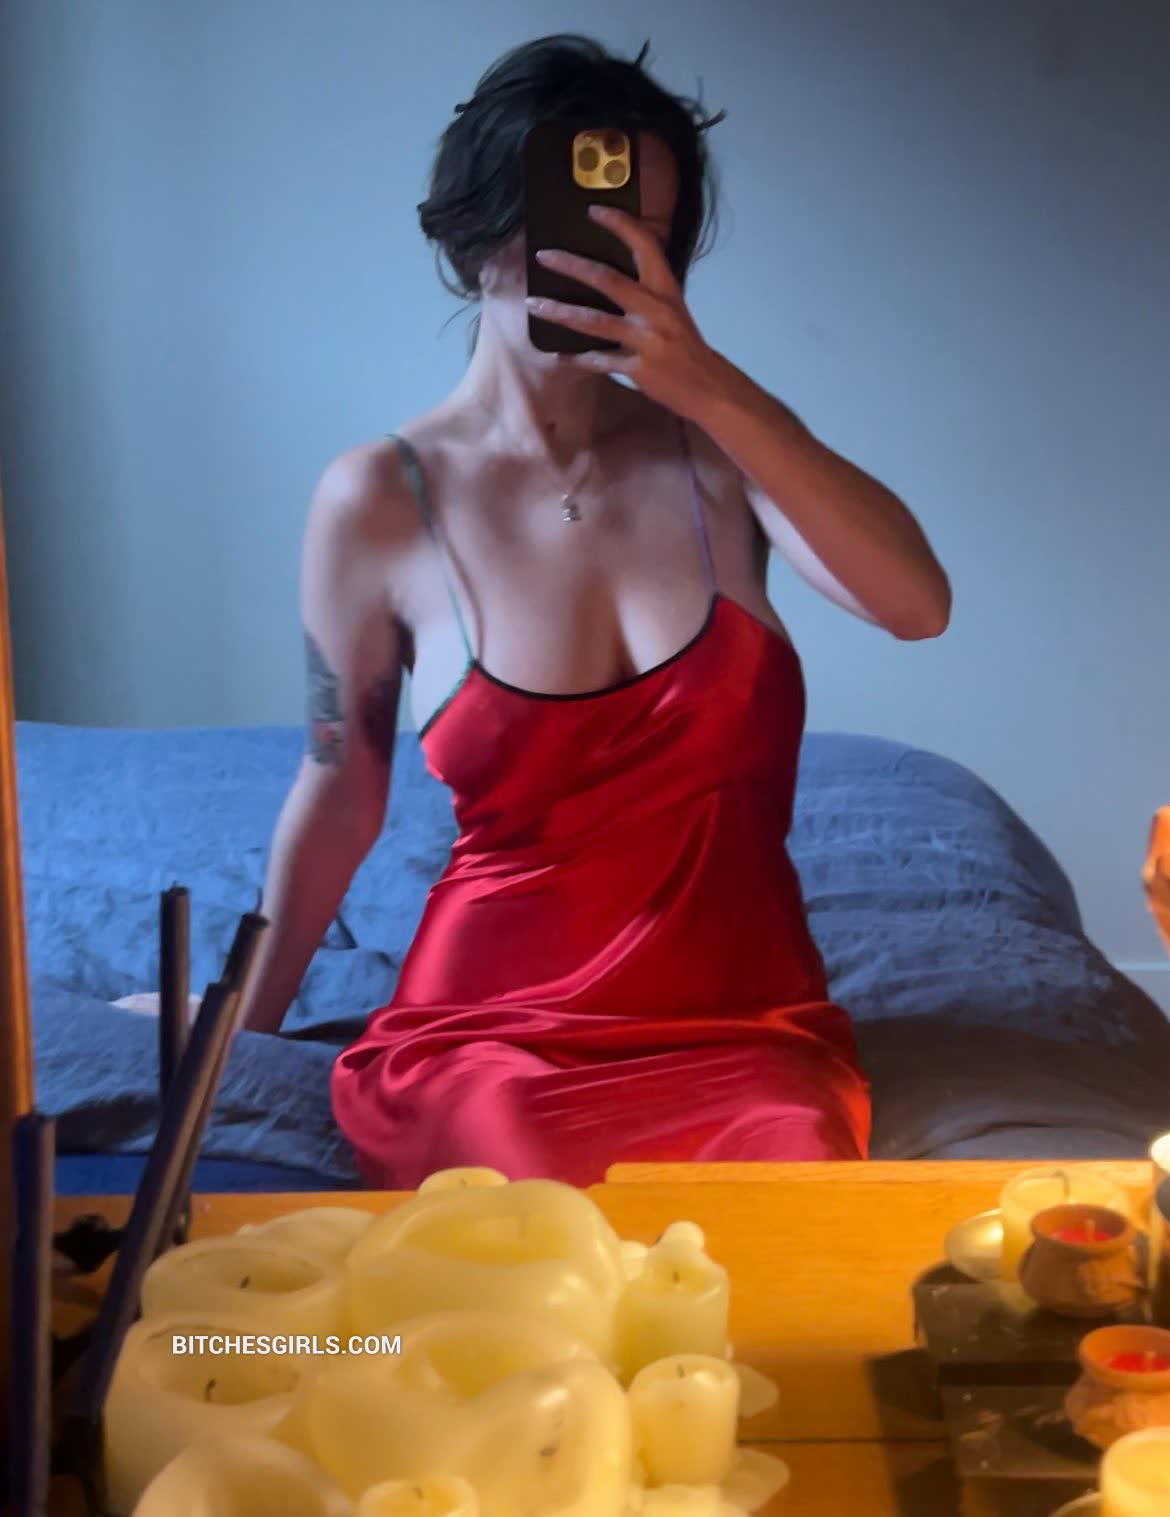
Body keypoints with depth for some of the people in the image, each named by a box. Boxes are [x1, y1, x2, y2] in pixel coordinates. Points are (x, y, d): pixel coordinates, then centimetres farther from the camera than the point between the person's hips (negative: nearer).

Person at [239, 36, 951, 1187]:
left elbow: (916, 604, -16)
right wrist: (247, 1023, 18)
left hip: (747, 1025, 2)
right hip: (490, 1033, -1)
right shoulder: (379, 503, -4)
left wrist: (713, 387, -25)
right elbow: (339, 794, 8)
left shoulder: (711, 447, 2)